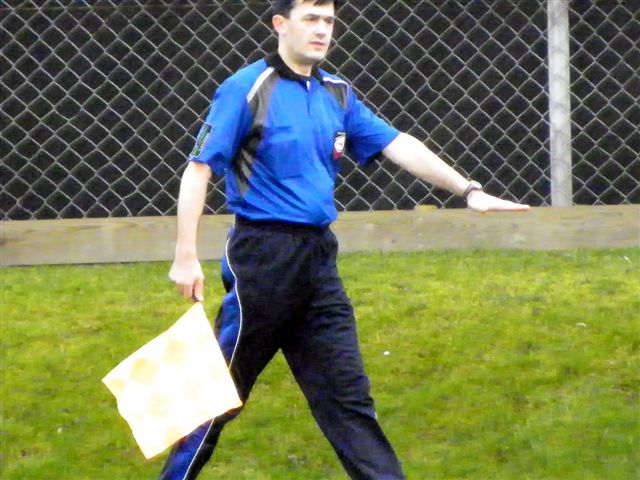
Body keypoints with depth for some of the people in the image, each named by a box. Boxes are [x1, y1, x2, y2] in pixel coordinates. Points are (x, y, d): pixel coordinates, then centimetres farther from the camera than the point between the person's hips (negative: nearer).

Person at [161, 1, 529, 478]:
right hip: (262, 254, -6)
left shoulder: (338, 94, 11)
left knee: (345, 388, 8)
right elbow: (199, 169, -10)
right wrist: (186, 256, -15)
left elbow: (398, 145, 5)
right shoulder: (246, 89, -8)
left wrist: (467, 189, -5)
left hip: (319, 255, 6)